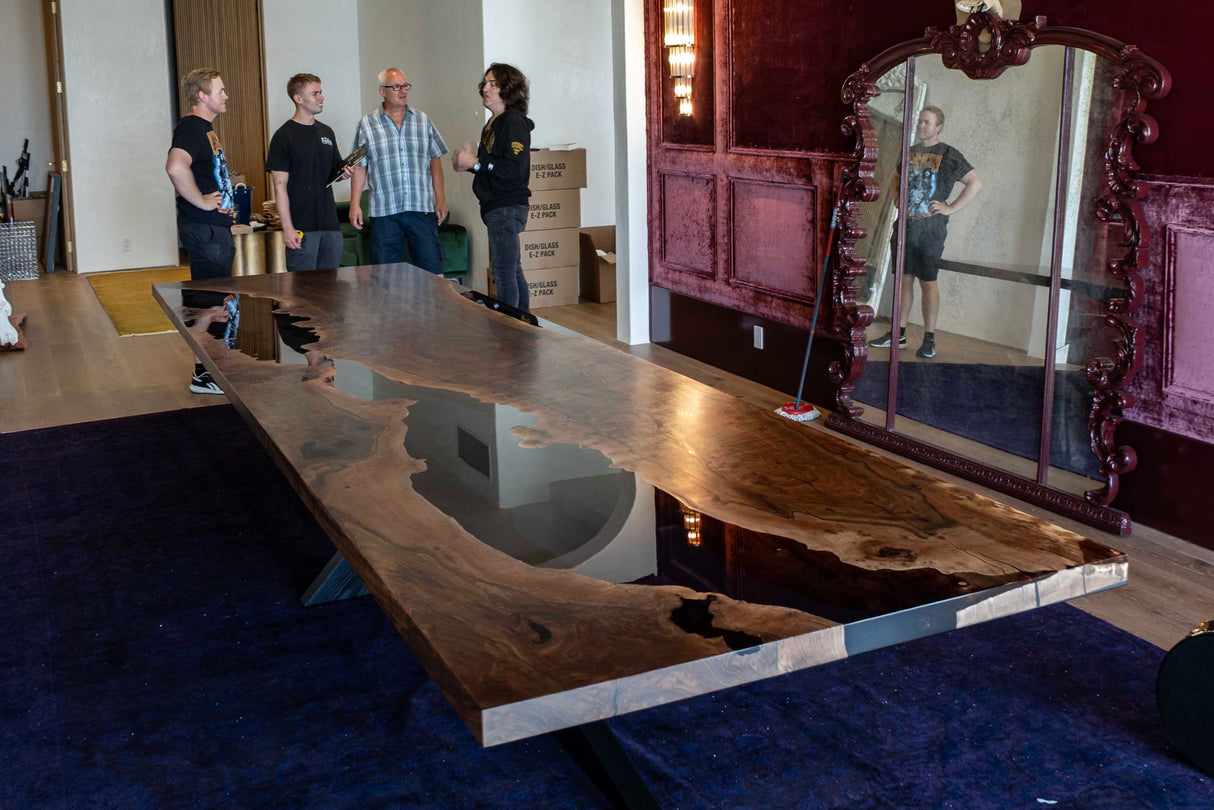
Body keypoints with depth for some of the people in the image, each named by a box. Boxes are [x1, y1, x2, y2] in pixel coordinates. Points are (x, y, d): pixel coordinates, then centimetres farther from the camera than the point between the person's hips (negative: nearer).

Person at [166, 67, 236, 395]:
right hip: (204, 228, -10)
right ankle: (203, 376, 1)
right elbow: (176, 167, -35)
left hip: (216, 226, 10)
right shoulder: (190, 127, -16)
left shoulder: (205, 128, 17)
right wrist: (201, 201, -24)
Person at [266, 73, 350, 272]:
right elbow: (280, 185, -10)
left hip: (330, 224, 6)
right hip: (302, 226, -6)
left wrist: (344, 173, 1)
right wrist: (287, 228, -16)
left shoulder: (327, 132, 15)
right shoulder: (284, 136, -6)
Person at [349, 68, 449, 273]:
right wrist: (355, 204, 0)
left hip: (422, 208, 1)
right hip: (384, 211, -1)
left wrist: (440, 199, 4)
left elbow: (435, 160, 11)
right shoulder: (366, 125, 6)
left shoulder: (423, 120, 11)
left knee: (432, 268, -2)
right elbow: (359, 166, 6)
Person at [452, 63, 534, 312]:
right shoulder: (492, 124, 17)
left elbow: (515, 169, -24)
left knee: (504, 273, -9)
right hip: (495, 207, 10)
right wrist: (468, 162, 5)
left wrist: (476, 163, -18)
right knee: (513, 271, 15)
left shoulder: (514, 122, -13)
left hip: (507, 207, -10)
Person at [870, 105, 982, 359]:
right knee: (903, 279, 9)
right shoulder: (909, 152, 13)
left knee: (928, 282, -3)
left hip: (930, 228, -5)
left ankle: (929, 339, 4)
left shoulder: (948, 155, -4)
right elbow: (894, 178, 31)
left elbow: (976, 183, -7)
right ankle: (898, 333, 17)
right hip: (905, 224, 5)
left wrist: (951, 208, -10)